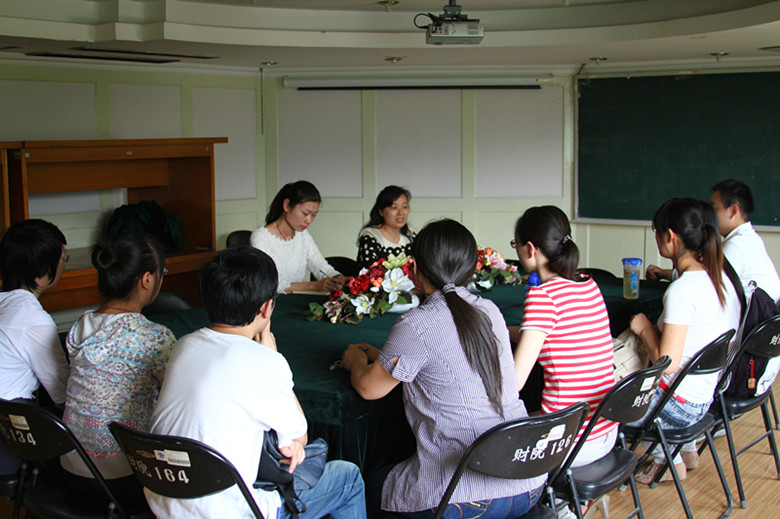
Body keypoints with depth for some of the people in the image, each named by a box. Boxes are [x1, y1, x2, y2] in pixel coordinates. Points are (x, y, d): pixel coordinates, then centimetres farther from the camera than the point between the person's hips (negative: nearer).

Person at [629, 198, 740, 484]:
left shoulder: (682, 291, -26)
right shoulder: (719, 277, 1)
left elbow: (667, 363, -26)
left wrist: (645, 328, -11)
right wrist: (658, 328, 12)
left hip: (682, 404, -9)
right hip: (710, 393, 9)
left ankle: (670, 461, 19)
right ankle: (687, 451, 34)